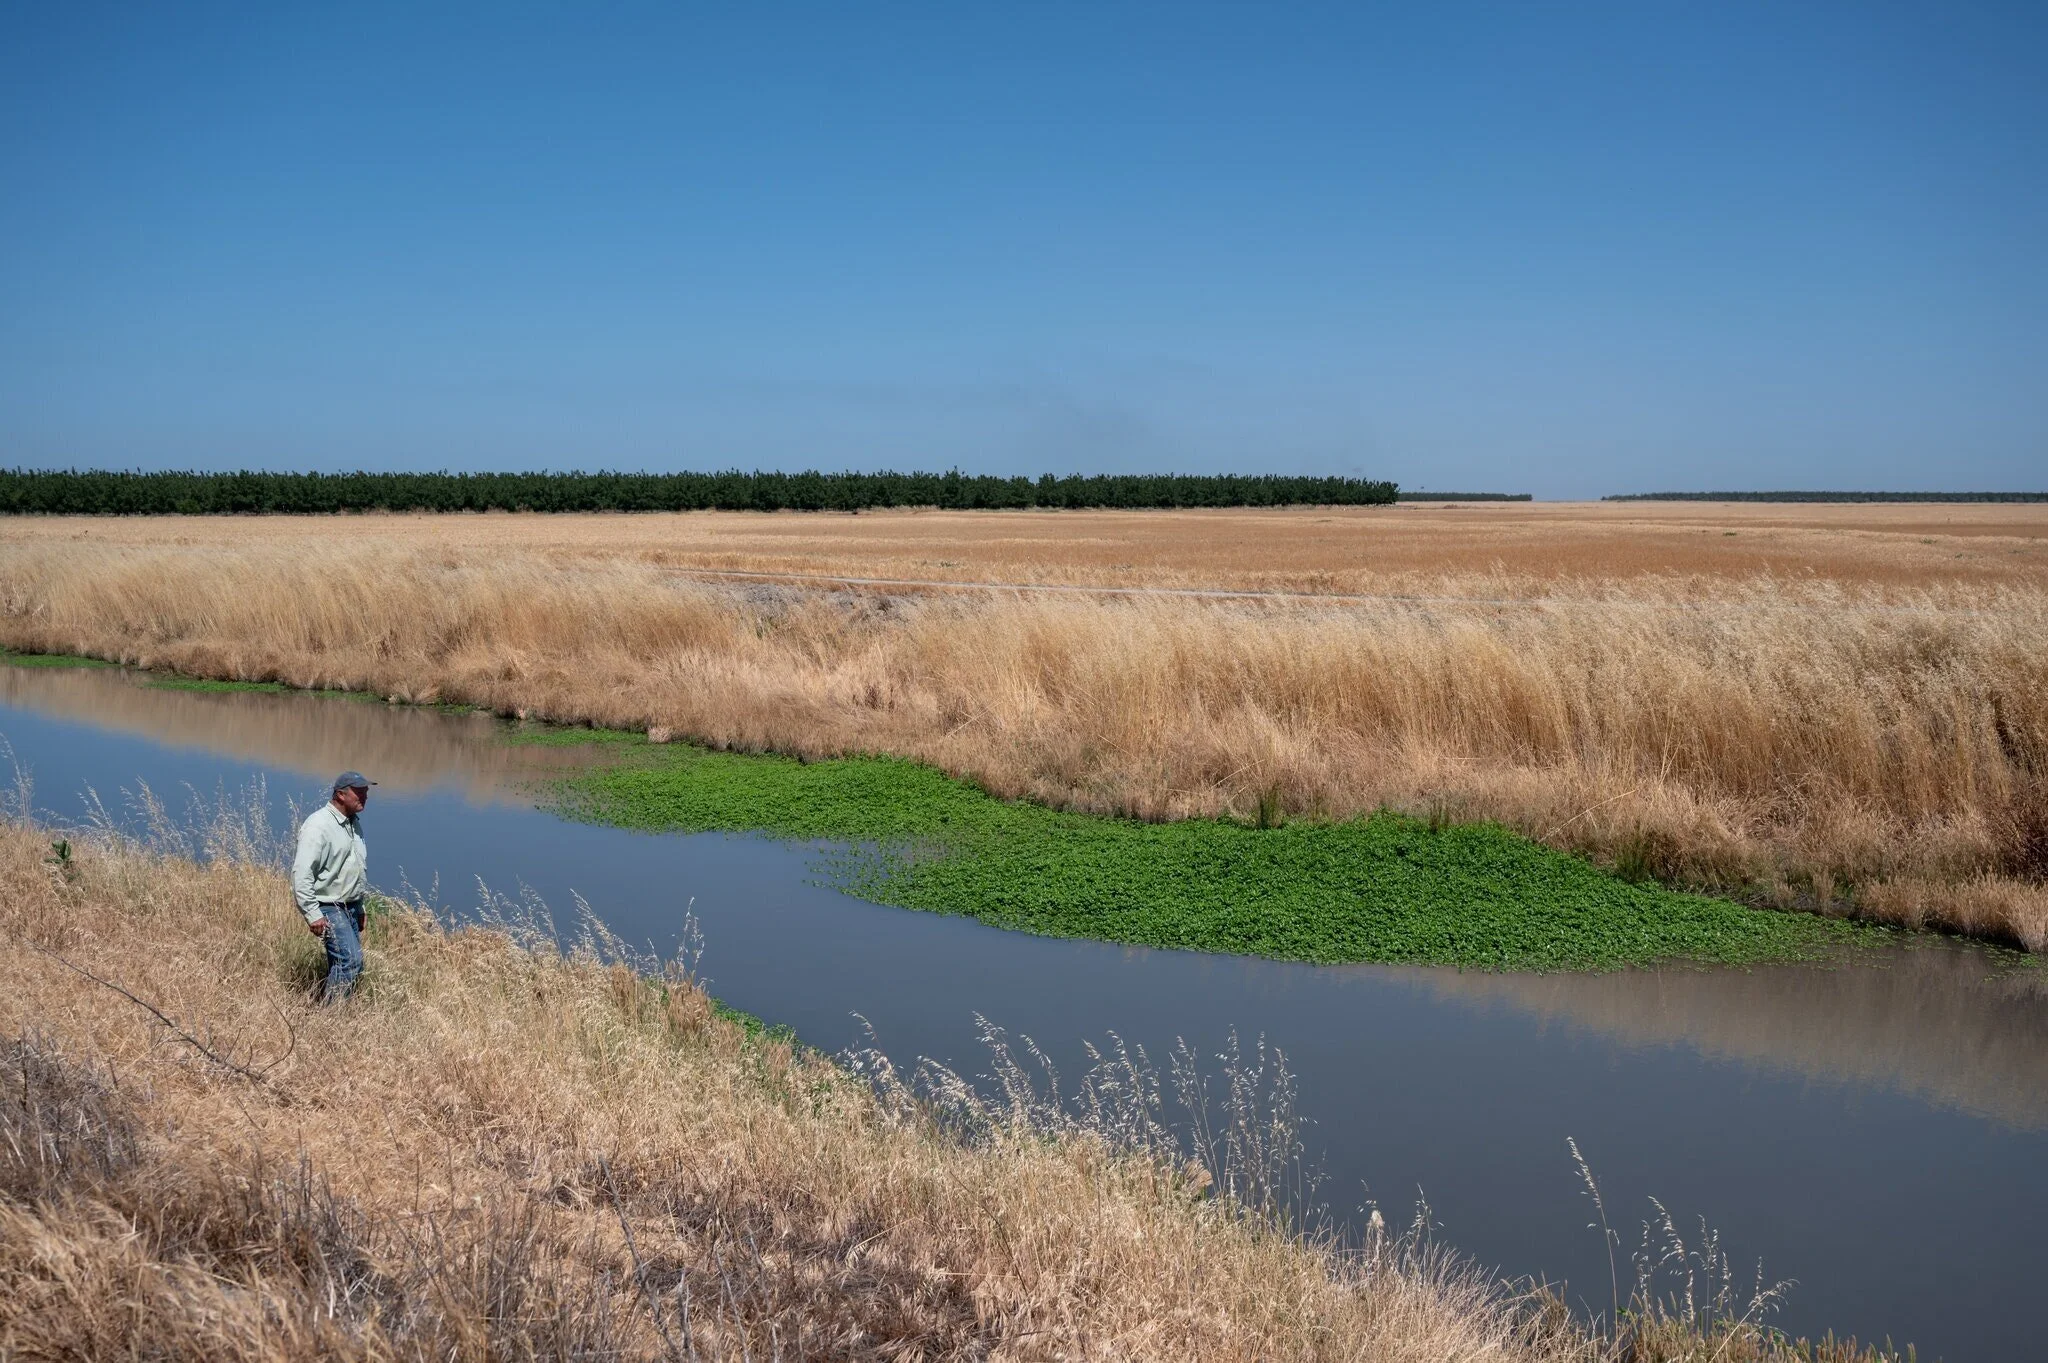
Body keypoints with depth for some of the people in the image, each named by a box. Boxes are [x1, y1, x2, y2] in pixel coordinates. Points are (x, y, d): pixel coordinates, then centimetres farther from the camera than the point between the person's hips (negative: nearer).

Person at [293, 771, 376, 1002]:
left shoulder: (353, 823, 13)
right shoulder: (319, 825, -17)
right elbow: (302, 873, -21)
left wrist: (359, 907, 22)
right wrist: (313, 914, -23)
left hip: (350, 907, 9)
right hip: (328, 909, -9)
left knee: (343, 964, 9)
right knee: (350, 960, -17)